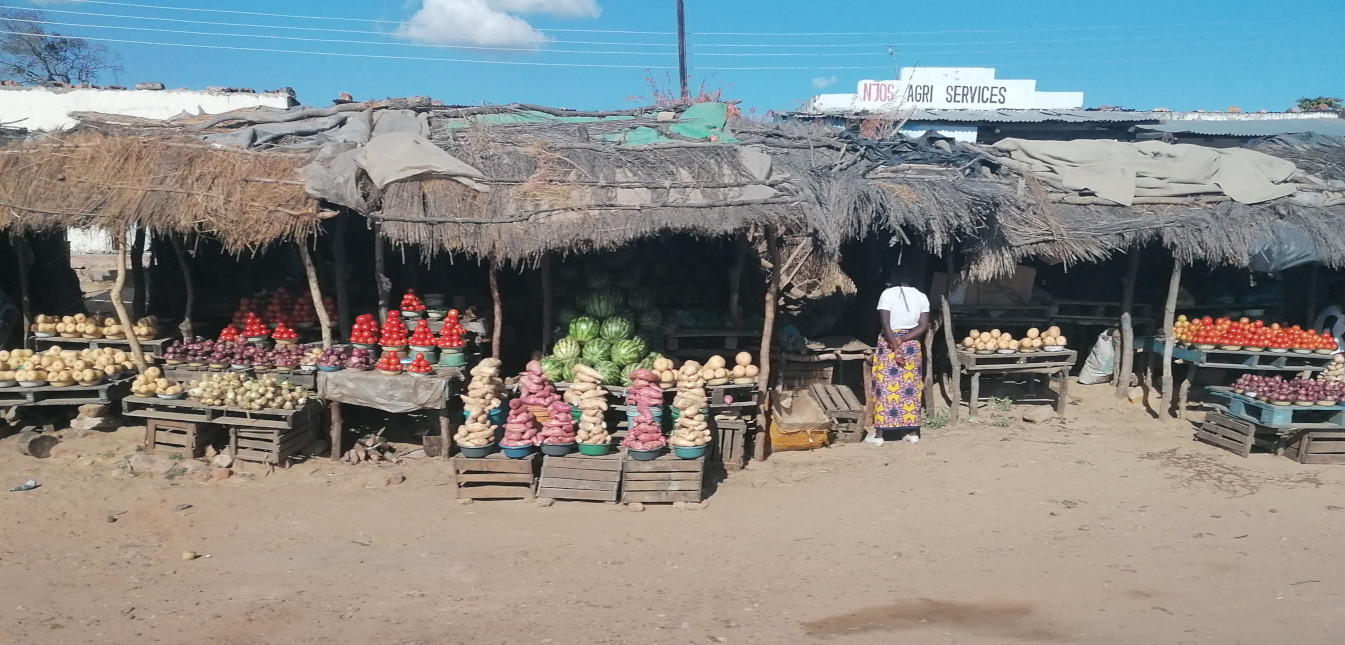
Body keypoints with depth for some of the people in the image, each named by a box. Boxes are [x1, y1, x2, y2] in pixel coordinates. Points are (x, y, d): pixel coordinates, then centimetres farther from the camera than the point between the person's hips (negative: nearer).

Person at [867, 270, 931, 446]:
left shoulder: (887, 294, -8)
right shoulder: (921, 297, 4)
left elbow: (885, 324, -16)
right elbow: (924, 326, -4)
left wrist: (896, 347, -17)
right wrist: (903, 340, -10)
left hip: (889, 343, -3)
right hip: (912, 345, 4)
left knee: (885, 387, -1)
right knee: (911, 388, 10)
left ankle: (879, 434, -1)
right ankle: (913, 432, 13)